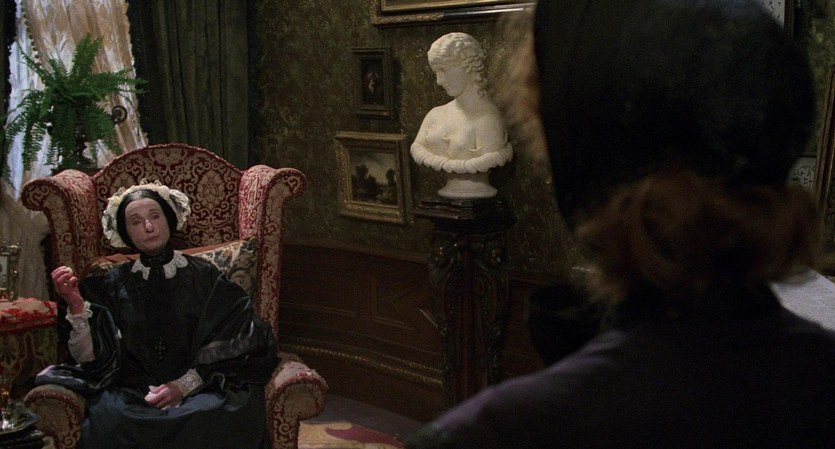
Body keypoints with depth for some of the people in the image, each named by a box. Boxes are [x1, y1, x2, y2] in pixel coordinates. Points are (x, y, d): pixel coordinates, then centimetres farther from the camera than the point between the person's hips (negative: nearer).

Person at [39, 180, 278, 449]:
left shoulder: (205, 277, 6)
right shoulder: (114, 285, 10)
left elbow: (226, 349, 0)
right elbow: (94, 359, 0)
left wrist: (184, 385, -12)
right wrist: (76, 305, -12)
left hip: (200, 390, -1)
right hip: (131, 393, 1)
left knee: (216, 417, -33)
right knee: (108, 420, -31)